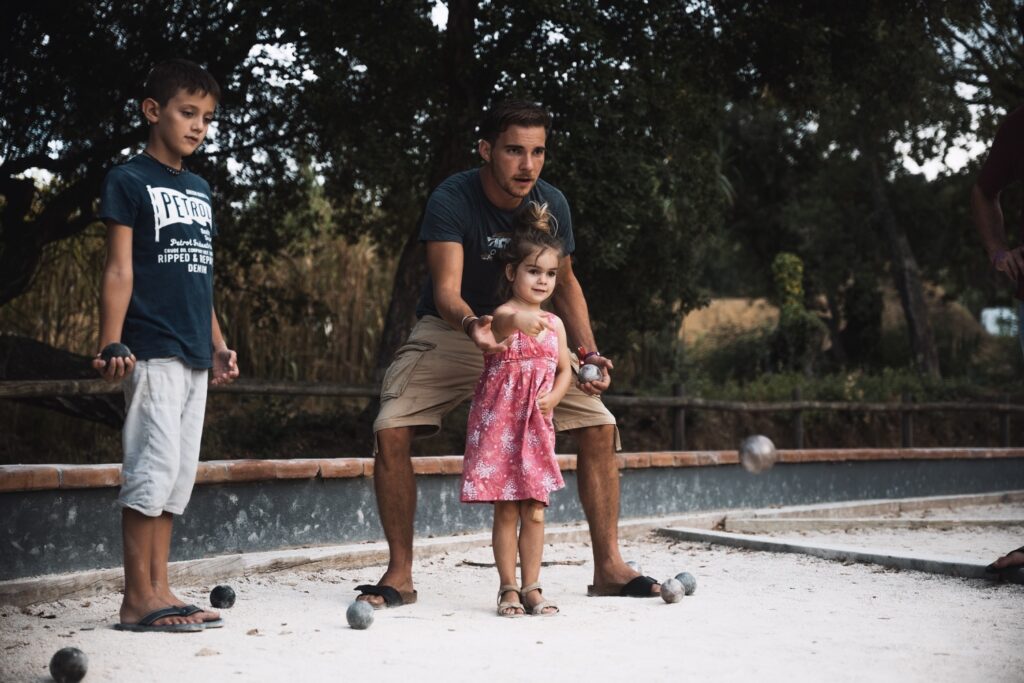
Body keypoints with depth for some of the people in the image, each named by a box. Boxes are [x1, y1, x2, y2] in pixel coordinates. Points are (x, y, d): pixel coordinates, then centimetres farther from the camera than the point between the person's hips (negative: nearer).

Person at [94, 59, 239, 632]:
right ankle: (138, 599, -4)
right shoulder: (130, 181, -1)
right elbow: (120, 269, -8)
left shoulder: (200, 190, 19)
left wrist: (218, 343, 19)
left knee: (179, 473, 8)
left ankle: (160, 590, 13)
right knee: (154, 465, -10)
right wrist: (110, 344, -16)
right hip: (153, 349, -7)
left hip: (195, 354, 8)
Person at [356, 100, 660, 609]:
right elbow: (446, 289, -33)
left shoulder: (551, 204, -9)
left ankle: (608, 566, 3)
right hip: (450, 332, -3)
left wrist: (589, 353, -8)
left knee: (600, 426, -10)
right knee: (391, 431, -23)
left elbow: (564, 284, 5)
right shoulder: (452, 200, -22)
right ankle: (400, 575, -7)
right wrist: (472, 324, -56)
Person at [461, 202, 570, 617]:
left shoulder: (554, 324, 10)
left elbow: (565, 370, 13)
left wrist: (553, 397, -7)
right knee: (506, 510, 0)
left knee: (534, 511, 5)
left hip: (536, 425, 5)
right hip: (500, 421, -5)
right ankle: (508, 588, 9)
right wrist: (517, 321, -53)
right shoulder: (504, 314, -8)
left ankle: (531, 587, 14)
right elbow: (500, 326, -31)